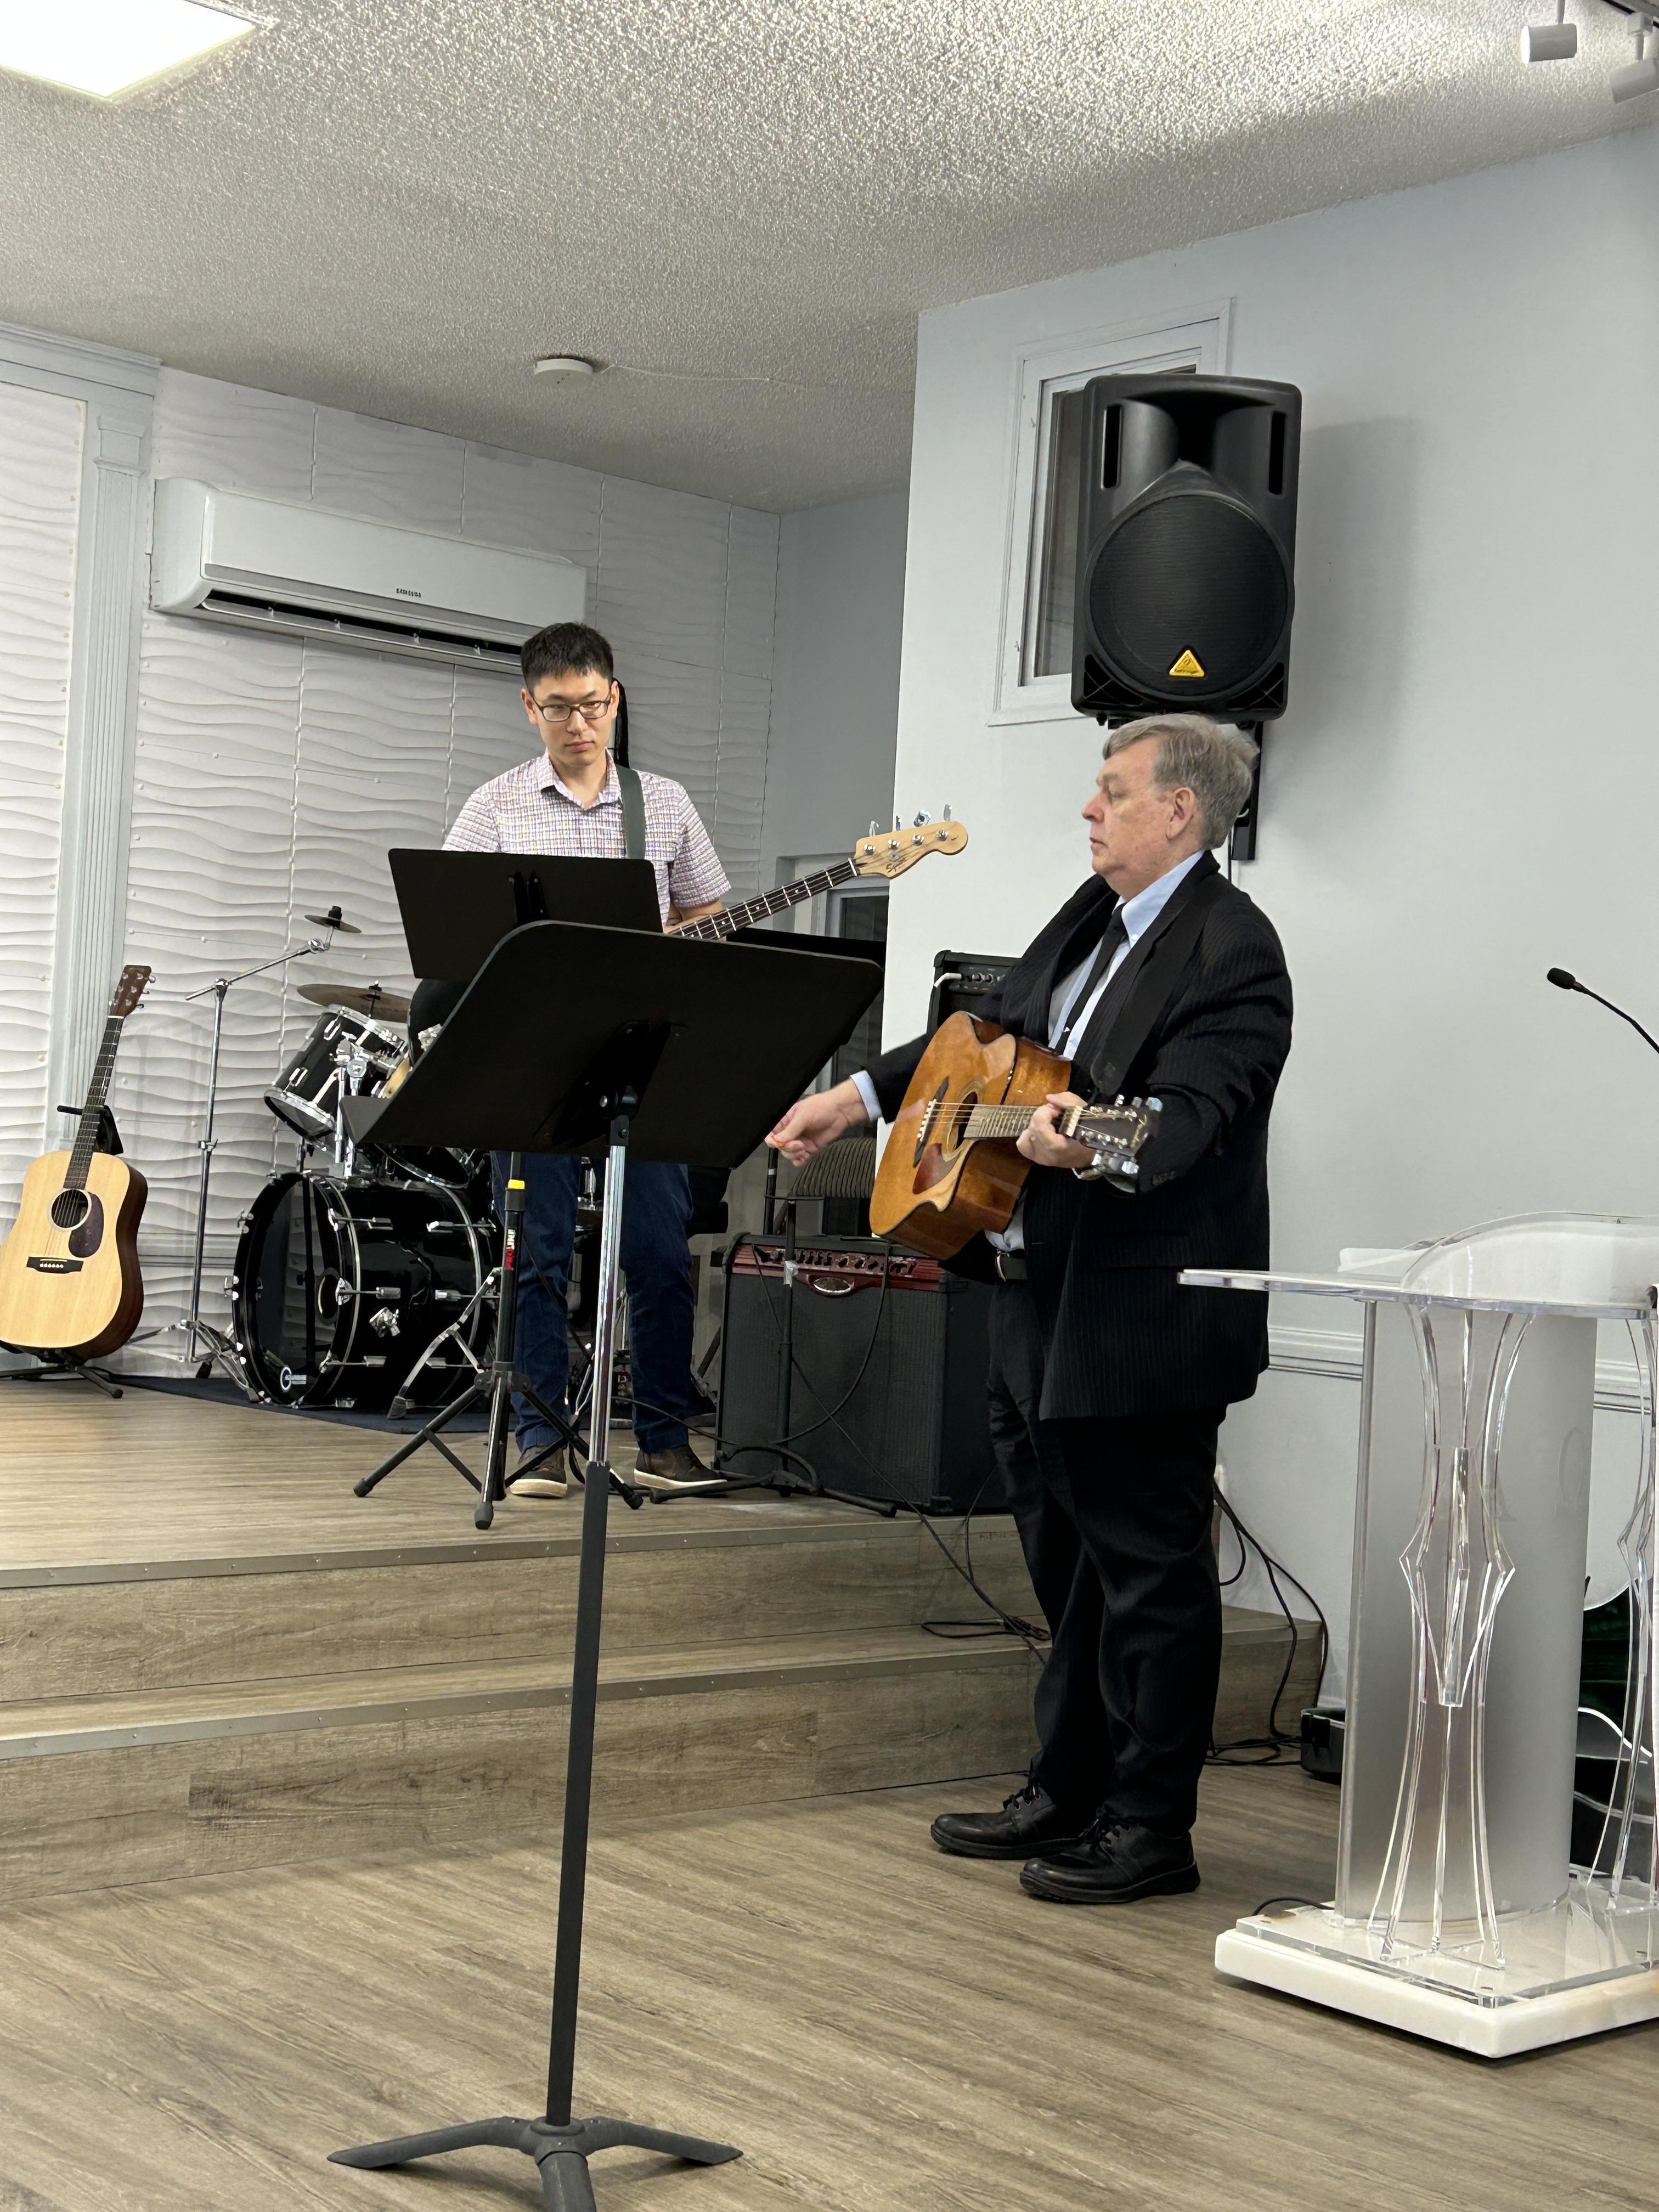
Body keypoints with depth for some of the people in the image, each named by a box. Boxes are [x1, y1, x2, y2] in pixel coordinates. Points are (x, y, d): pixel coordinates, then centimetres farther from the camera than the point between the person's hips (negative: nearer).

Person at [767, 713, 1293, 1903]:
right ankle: (1066, 1796, 31)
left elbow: (1185, 1115, -27)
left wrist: (1093, 1145, -46)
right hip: (1042, 1304, 10)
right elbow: (996, 1026, 24)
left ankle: (1150, 1828, 15)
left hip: (1139, 1321, -10)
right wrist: (859, 1096, 22)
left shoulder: (1233, 952, -15)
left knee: (1149, 1571, 2)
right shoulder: (1095, 913, 13)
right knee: (1068, 1563, 18)